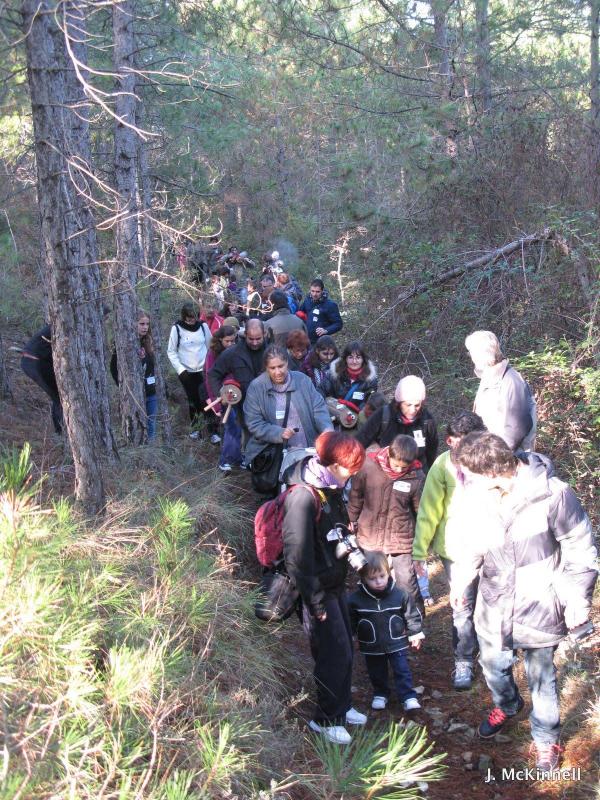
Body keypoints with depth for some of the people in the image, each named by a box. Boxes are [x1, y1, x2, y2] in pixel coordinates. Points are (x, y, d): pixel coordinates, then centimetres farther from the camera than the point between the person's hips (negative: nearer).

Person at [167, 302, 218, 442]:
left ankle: (213, 431, -4)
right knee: (193, 400, 9)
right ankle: (195, 428, 26)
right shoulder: (177, 328, -8)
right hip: (186, 371, 0)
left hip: (203, 370, 0)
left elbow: (210, 346, 9)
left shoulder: (203, 326, -3)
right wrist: (180, 369, -11)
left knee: (206, 400, -9)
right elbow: (171, 351, -3)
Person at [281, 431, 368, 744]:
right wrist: (316, 602, -20)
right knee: (335, 654, 3)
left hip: (335, 583, 9)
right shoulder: (302, 497, -28)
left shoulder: (329, 488, 1)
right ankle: (326, 719, 23)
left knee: (344, 647, 20)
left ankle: (342, 706, 40)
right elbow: (297, 557, -27)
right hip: (318, 589, -9)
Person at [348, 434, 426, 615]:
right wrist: (352, 522, 6)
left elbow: (420, 511, -2)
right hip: (370, 534, 2)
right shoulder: (368, 466, -14)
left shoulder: (416, 477, -14)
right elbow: (356, 496, 0)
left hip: (402, 537, -2)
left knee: (407, 582, 3)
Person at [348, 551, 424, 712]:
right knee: (376, 673, 16)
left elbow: (411, 615, -1)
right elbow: (350, 622, -2)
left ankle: (408, 697, 14)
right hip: (372, 647, 1)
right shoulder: (356, 599, -15)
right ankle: (380, 695, 37)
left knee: (402, 670, 4)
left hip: (396, 643, -1)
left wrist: (415, 634, 4)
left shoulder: (400, 595, -14)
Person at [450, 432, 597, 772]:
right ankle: (507, 705, 57)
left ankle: (547, 738, 40)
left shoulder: (554, 496, -27)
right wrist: (463, 579, 17)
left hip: (539, 610, -4)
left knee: (541, 679, 13)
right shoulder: (482, 496, -11)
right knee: (493, 666, 24)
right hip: (494, 607, 5)